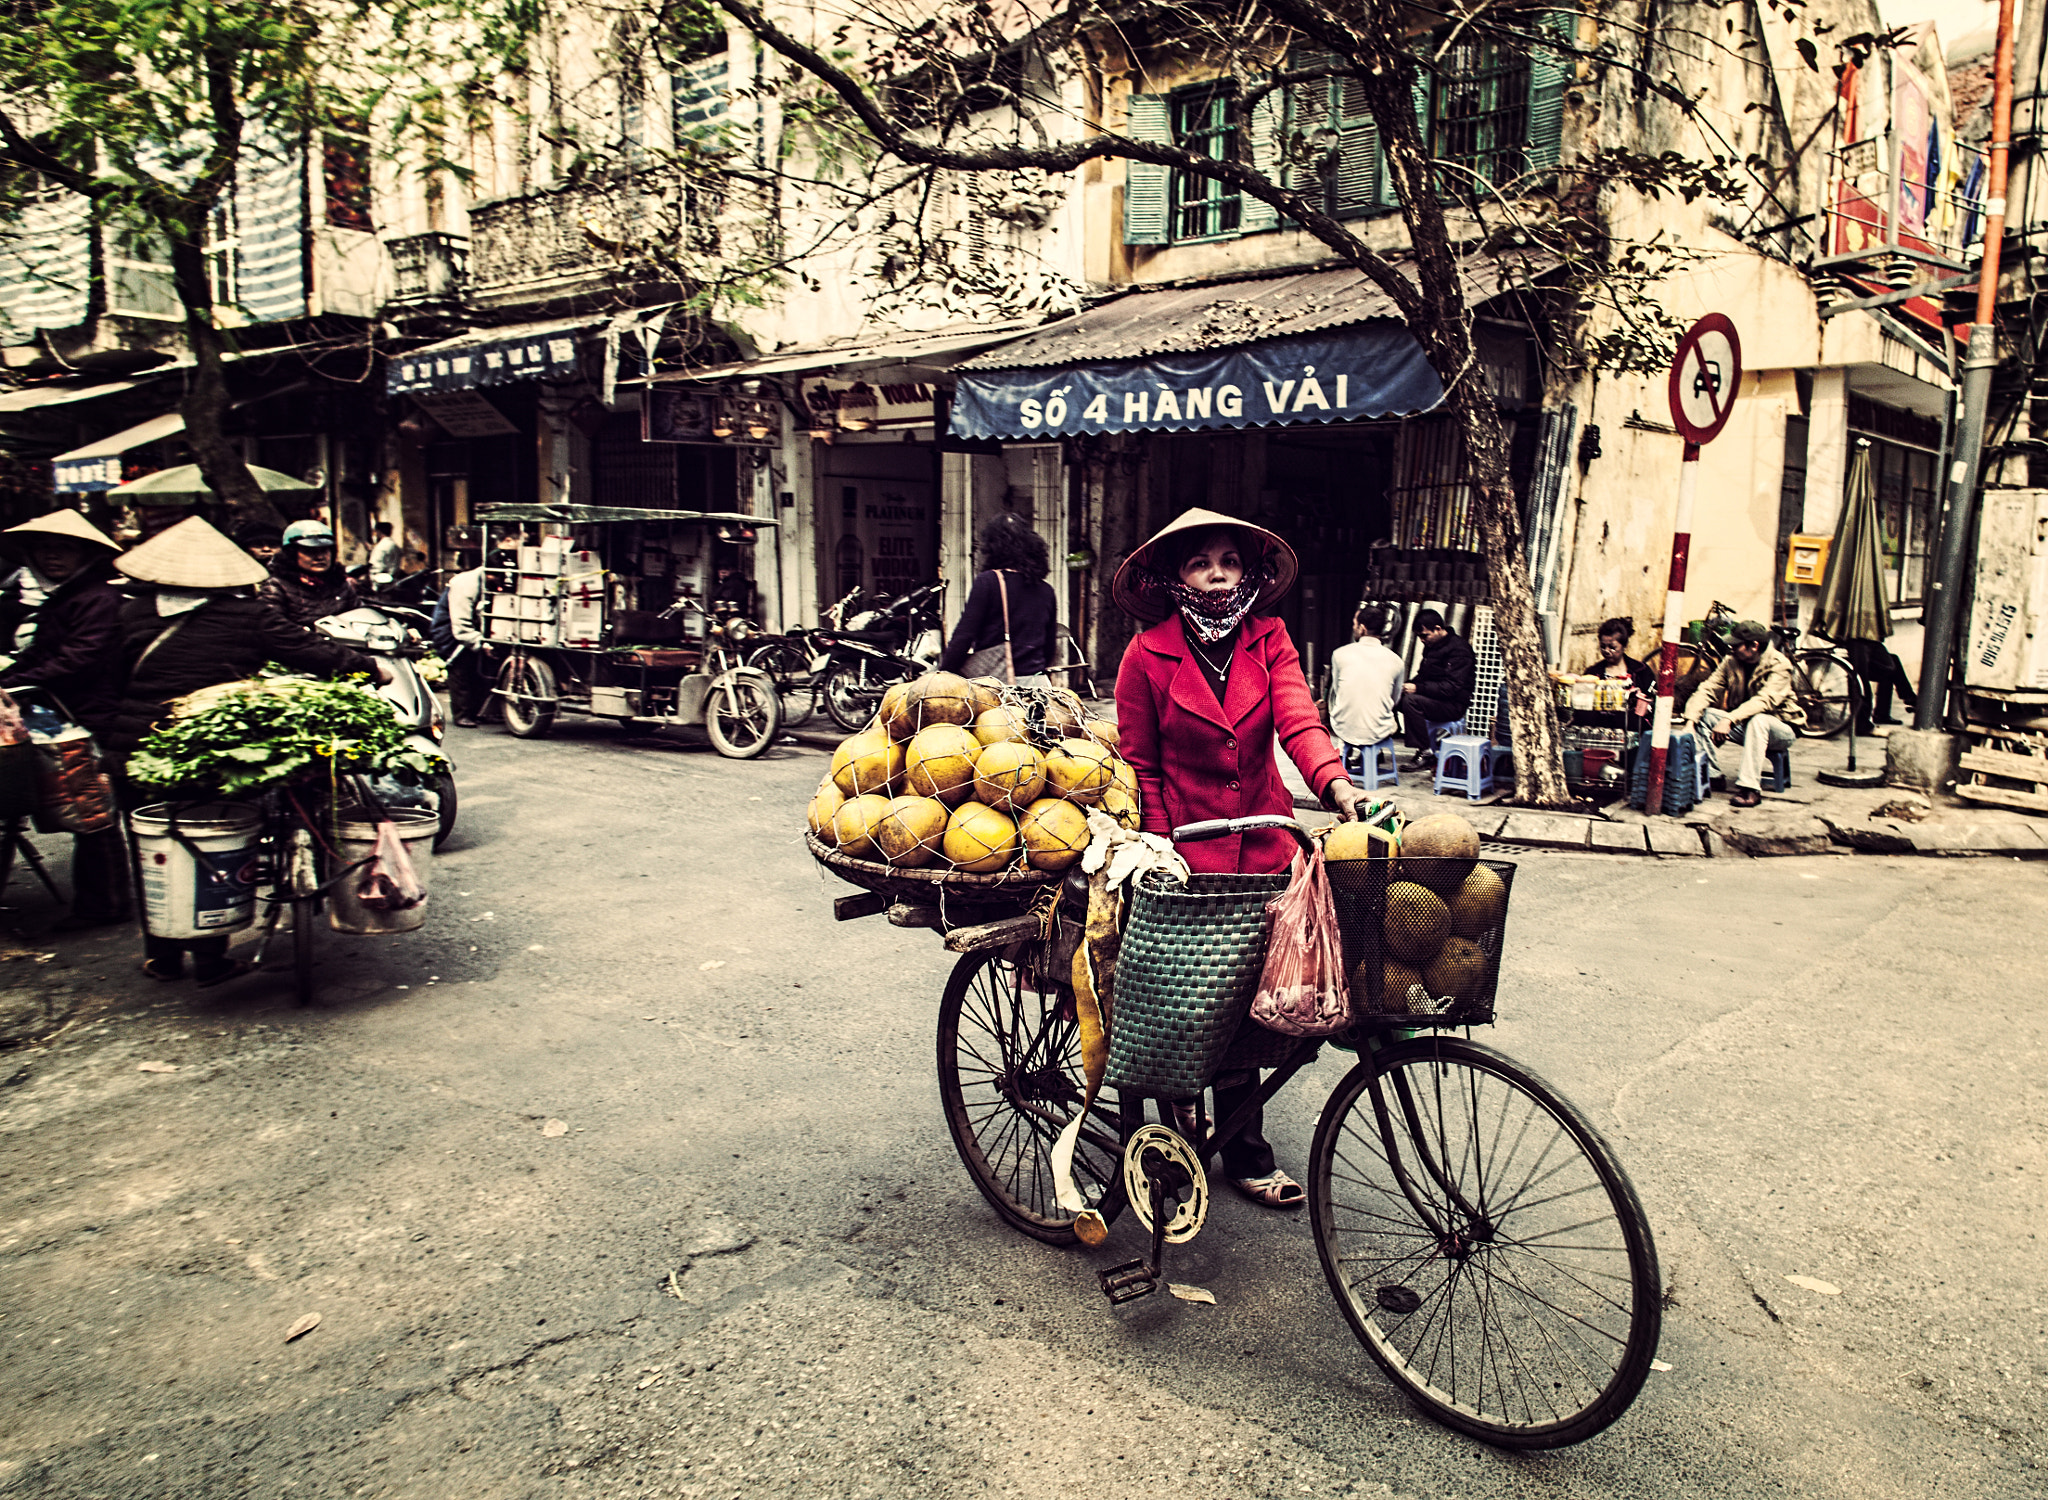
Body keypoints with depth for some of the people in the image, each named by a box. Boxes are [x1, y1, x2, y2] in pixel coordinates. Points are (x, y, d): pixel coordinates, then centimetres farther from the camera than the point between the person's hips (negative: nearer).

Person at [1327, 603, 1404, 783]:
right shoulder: (1395, 661, -5)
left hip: (1344, 729, 0)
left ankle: (1348, 751, 29)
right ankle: (1360, 755, 26)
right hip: (1378, 732, 0)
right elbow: (1395, 701, 9)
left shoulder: (1340, 654, -9)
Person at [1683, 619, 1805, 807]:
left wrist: (1729, 720, -45)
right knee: (1705, 714, -16)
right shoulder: (1731, 661, -3)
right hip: (1744, 725, 5)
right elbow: (1707, 689, -11)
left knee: (1758, 720, -39)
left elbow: (1765, 700, -33)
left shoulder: (1779, 665, -19)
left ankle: (1750, 788, -40)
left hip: (1777, 728, -5)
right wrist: (1690, 720, -27)